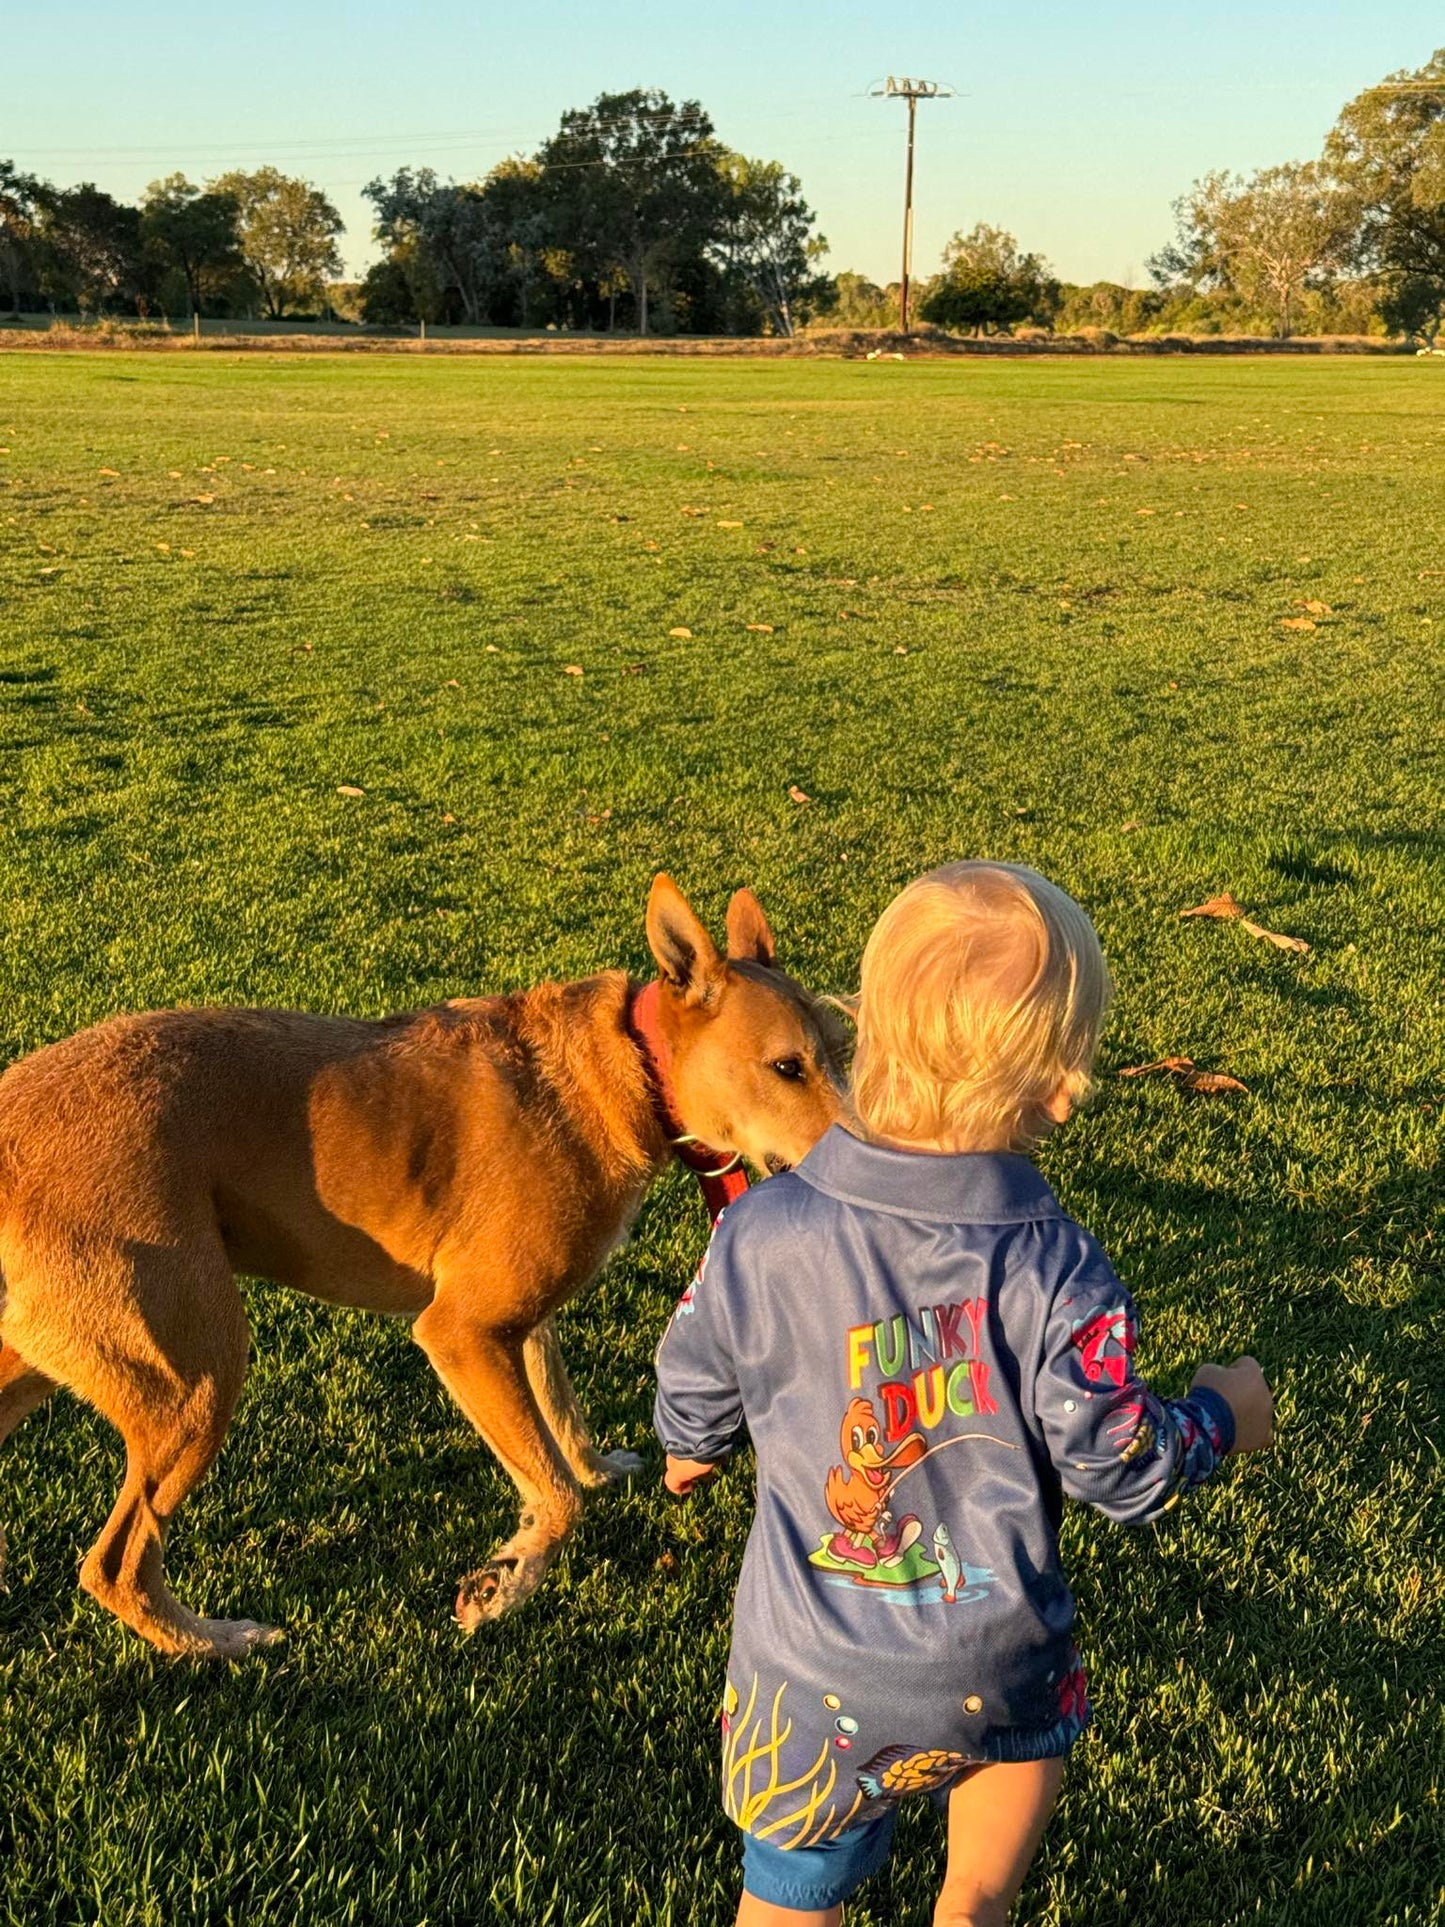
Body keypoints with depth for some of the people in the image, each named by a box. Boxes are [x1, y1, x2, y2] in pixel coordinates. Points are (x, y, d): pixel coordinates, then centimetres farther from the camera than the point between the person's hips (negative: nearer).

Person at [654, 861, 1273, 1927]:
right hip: (996, 1659, 0)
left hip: (817, 1670, 0)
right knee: (1036, 1719, 36)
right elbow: (1123, 1472, -11)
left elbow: (695, 1391, -2)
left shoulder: (760, 1234, -20)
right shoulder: (1061, 1275, -23)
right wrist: (1220, 1415, 10)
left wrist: (690, 1448, 23)